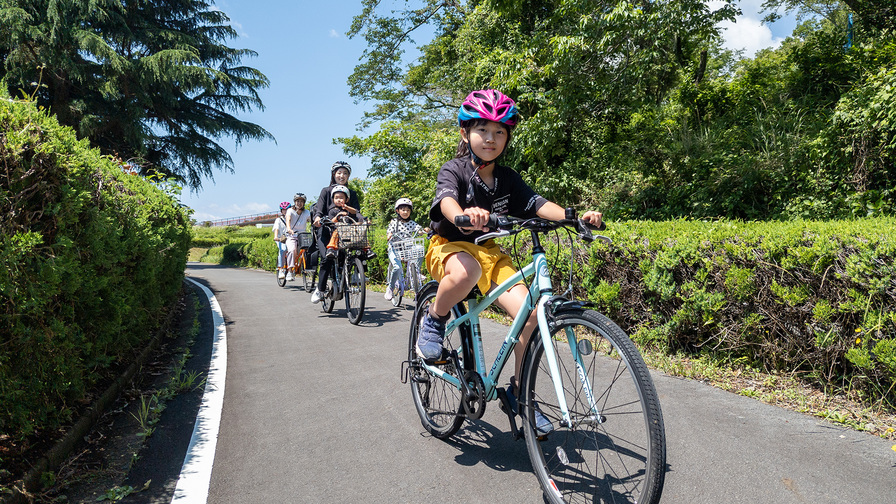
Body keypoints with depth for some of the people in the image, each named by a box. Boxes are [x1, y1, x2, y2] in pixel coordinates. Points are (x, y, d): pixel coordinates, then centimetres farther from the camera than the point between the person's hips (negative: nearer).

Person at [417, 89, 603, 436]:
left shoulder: (508, 179, 4)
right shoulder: (454, 170, -9)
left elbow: (537, 204, -9)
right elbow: (446, 199, -31)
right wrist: (464, 216, -55)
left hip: (489, 253, 4)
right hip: (449, 247, -4)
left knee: (530, 312, -17)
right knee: (466, 270, -43)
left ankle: (519, 390, 4)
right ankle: (433, 321, -11)